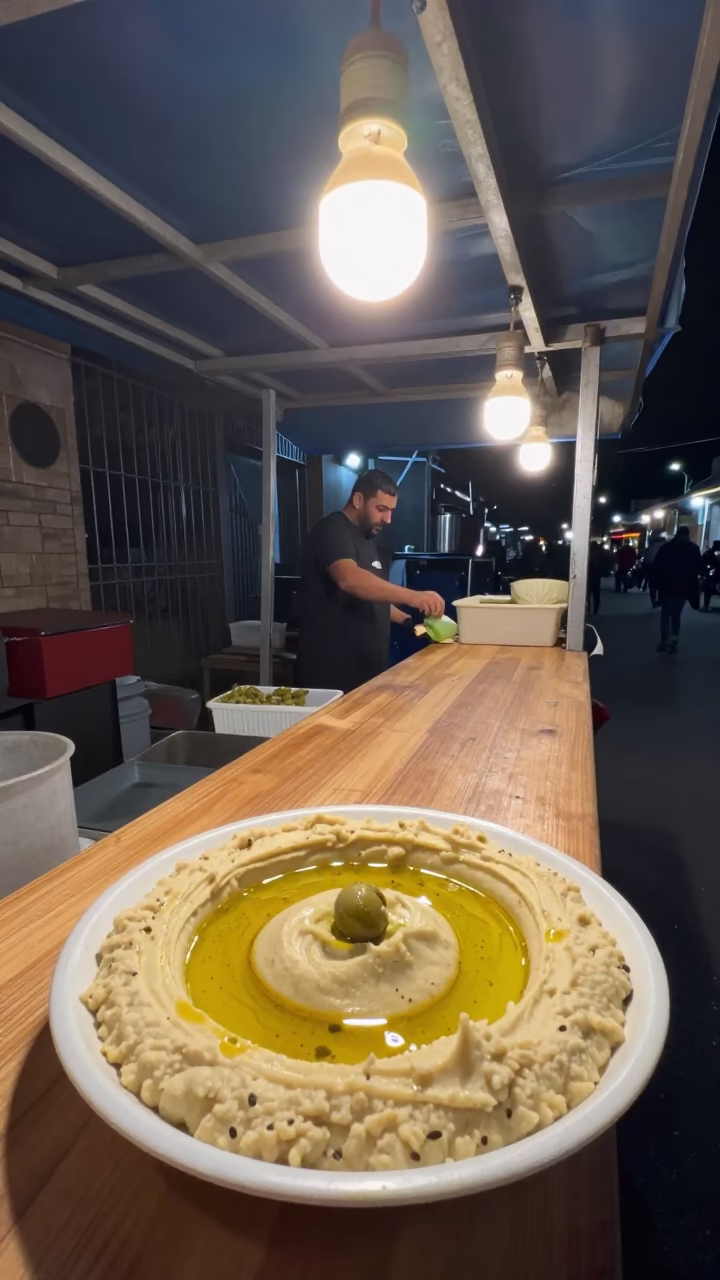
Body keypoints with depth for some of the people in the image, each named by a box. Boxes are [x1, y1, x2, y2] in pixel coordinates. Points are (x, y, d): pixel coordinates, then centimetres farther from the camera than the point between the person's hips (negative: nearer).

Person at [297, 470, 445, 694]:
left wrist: (407, 619, 12)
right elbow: (349, 579, -33)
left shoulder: (367, 540, 16)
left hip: (367, 668, 9)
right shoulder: (332, 531, -12)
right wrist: (411, 596, -40)